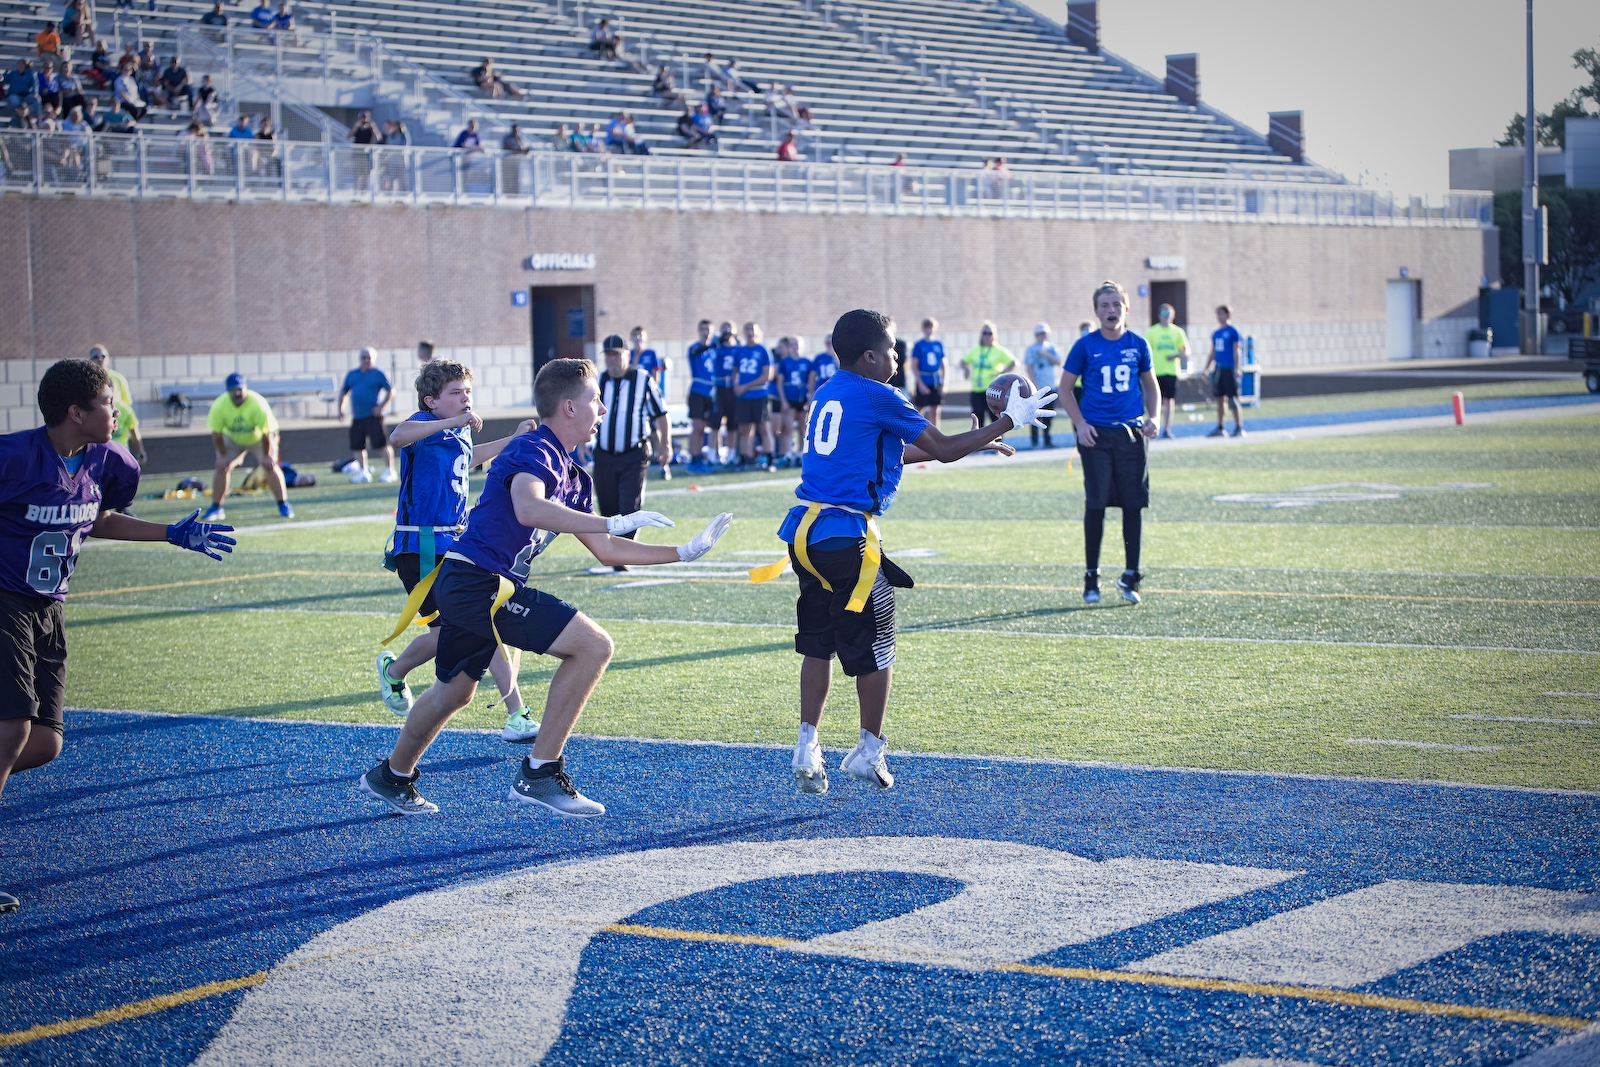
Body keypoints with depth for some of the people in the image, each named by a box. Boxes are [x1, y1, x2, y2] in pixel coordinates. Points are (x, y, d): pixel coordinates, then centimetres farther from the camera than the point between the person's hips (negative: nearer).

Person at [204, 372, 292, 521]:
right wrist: (223, 455, -14)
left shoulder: (257, 404, -34)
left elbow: (266, 432, -26)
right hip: (232, 438, 2)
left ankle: (283, 505, -6)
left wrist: (266, 455, -21)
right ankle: (216, 507, 3)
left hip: (258, 437, -2)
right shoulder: (219, 406, -28)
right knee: (222, 467, -8)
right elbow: (216, 433, -16)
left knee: (270, 466, -16)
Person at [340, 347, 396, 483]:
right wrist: (340, 409, 16)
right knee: (357, 445, 8)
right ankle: (363, 472, 20)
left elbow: (390, 391, -2)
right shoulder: (352, 374, 13)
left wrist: (380, 406, -10)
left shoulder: (378, 374, -2)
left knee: (383, 443, -9)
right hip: (357, 417, 6)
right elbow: (343, 391, 23)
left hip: (373, 416, -6)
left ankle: (389, 471, -3)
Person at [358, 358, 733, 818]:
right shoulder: (534, 450, -14)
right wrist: (614, 522, -34)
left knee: (454, 691, 28)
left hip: (460, 587, 11)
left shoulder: (572, 477, 17)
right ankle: (539, 774, -11)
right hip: (477, 582, -11)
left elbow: (604, 550, 22)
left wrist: (685, 552, 20)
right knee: (593, 644, -15)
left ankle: (392, 776, 49)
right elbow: (528, 508, -35)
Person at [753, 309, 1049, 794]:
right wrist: (1007, 422, 6)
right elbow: (943, 450, -5)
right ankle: (870, 750, 14)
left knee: (818, 643, 14)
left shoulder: (826, 393, 16)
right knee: (874, 645, 6)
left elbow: (893, 454, 26)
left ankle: (807, 746, 12)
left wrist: (976, 443, 29)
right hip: (845, 535, -8)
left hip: (804, 531, 8)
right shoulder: (878, 398, -9)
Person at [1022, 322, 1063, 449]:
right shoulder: (1030, 349, 0)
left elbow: (1058, 362, 2)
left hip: (1051, 386, 4)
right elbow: (1029, 368, -5)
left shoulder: (1052, 347, 12)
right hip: (1038, 387, -4)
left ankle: (1047, 440, 14)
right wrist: (1036, 385, -13)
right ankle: (1034, 440, -1)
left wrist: (1046, 355, -12)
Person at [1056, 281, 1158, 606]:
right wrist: (1080, 423, -6)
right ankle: (1091, 577, 6)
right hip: (1096, 434, -2)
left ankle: (1130, 577, 12)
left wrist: (1151, 417, 1)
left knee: (1134, 505, 2)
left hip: (1132, 433, 2)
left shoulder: (1138, 345, 5)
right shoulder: (1086, 346, -2)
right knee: (1096, 505, -3)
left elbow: (1150, 385, 17)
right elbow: (1065, 388, 5)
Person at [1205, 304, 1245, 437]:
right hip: (1218, 370, 6)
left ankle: (1239, 428, 1)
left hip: (1229, 370, -6)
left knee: (1233, 399, -4)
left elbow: (1236, 352, -8)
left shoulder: (1232, 331, -6)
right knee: (1219, 399, 9)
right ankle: (1219, 428, 14)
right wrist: (1206, 369, 16)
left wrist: (1236, 369, -14)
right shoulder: (1215, 333, 13)